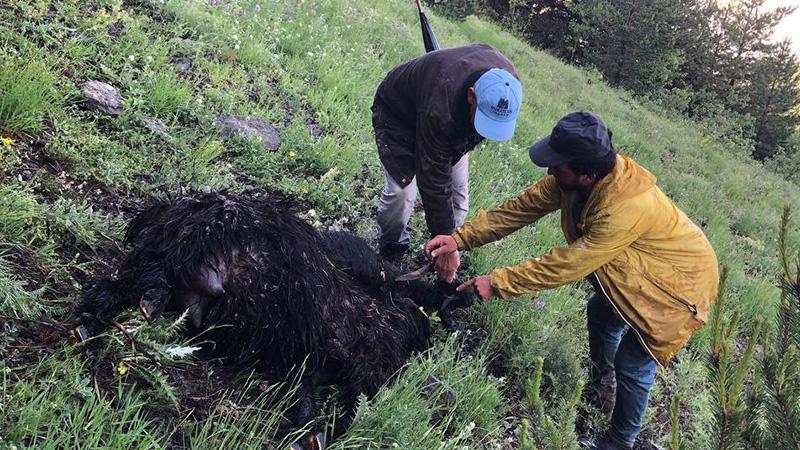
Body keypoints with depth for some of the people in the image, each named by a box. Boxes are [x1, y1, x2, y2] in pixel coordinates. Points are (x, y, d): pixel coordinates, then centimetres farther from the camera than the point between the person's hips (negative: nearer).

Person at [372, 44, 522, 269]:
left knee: (458, 191, -1)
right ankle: (390, 247, 9)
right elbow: (434, 183, -38)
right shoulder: (439, 112, -46)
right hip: (397, 114, -6)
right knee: (401, 189, -20)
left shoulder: (505, 79, -28)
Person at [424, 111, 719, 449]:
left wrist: (497, 283, -29)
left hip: (681, 283, -8)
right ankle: (602, 384, 51)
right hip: (642, 268, 8)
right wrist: (461, 238, -17)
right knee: (600, 312, 24)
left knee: (632, 365, -3)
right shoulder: (571, 178, -20)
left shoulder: (627, 207, -42)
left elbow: (565, 265, -36)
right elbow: (521, 208, -12)